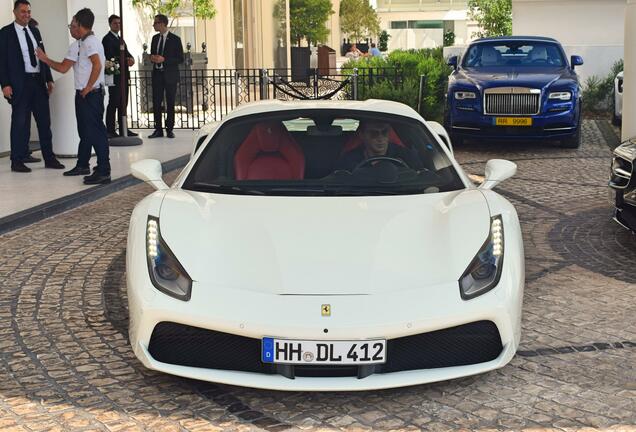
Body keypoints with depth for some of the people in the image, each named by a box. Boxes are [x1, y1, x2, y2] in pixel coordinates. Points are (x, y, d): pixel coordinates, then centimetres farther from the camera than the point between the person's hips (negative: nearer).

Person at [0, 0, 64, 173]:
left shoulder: (35, 32, 14)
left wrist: (49, 79, 11)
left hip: (39, 82, 5)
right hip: (20, 83, -5)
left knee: (44, 121, 7)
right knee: (20, 122, 0)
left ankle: (49, 158, 14)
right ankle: (17, 161, 9)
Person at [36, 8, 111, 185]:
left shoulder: (90, 42, -14)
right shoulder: (76, 46, 16)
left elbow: (97, 65, -28)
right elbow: (63, 68, 20)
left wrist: (88, 88, -21)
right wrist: (45, 59, 19)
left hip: (91, 94, -10)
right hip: (82, 94, 10)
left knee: (96, 131, -10)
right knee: (84, 130, 18)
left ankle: (104, 172, -9)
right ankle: (82, 165, 31)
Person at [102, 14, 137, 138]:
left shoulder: (120, 39, 21)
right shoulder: (107, 39, -7)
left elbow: (127, 53, 14)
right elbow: (110, 57, -16)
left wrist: (131, 58, -9)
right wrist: (125, 60, -24)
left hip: (123, 76, 9)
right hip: (115, 76, -9)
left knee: (123, 103, 11)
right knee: (113, 103, -8)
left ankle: (123, 129, 17)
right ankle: (110, 130, -5)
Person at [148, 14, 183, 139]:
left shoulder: (175, 39, -5)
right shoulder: (155, 38, 12)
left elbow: (180, 59, -7)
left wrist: (164, 59, -17)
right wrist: (152, 58, -1)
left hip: (170, 75, -5)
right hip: (157, 74, 5)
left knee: (170, 103, 2)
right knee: (156, 102, 2)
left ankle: (169, 129, 10)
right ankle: (158, 129, 8)